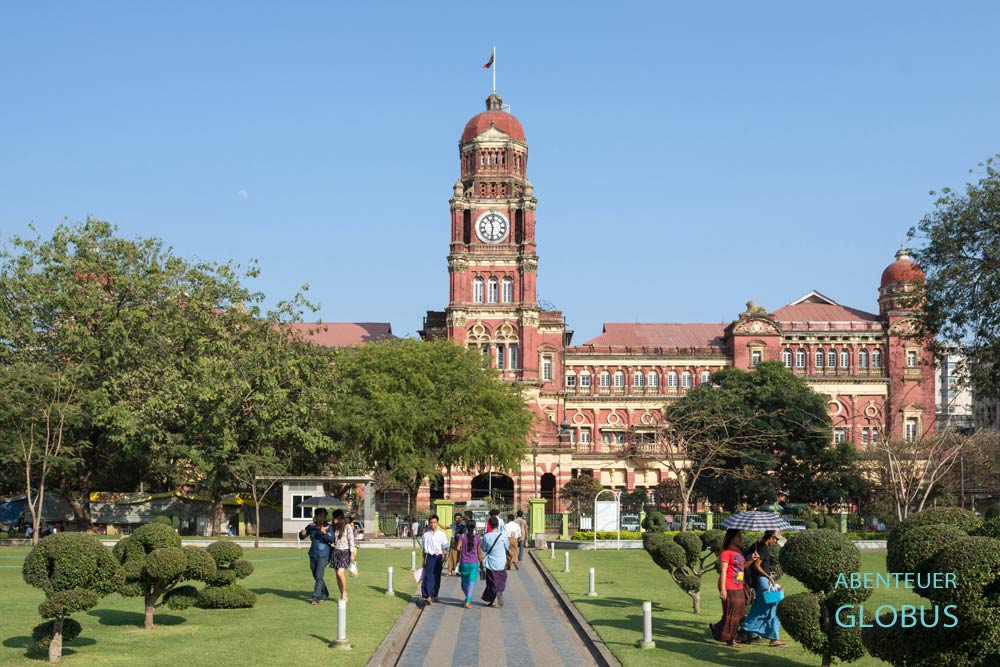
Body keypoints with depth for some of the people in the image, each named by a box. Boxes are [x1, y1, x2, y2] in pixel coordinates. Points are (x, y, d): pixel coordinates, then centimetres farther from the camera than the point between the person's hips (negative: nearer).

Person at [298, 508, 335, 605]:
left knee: (319, 576, -13)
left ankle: (316, 598, -11)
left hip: (323, 555, -4)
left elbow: (331, 540, -14)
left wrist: (324, 533, -29)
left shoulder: (328, 527, -4)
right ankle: (325, 595, 29)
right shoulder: (311, 526, 5)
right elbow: (302, 537, 10)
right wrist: (302, 533, -13)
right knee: (316, 577, 12)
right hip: (313, 555, 5)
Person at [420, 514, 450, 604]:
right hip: (429, 557, 0)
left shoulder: (442, 534, 0)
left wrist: (444, 557, -14)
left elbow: (445, 548, 1)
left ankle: (435, 595, 24)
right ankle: (428, 596, -15)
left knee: (437, 577, 9)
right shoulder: (426, 534, 3)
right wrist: (424, 560, 13)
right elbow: (424, 548, 12)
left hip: (438, 557, 0)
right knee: (428, 576, -11)